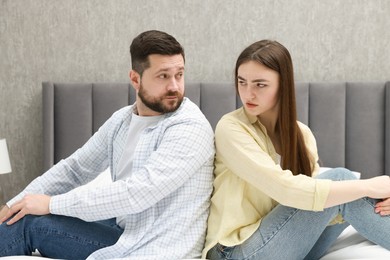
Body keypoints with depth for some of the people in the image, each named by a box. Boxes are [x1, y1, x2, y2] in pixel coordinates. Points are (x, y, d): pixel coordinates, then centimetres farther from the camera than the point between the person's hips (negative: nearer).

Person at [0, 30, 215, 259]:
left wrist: (52, 204, -19)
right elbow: (74, 168, 15)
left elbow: (137, 193, -27)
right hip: (123, 235, 7)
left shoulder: (191, 128, -20)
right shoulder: (122, 120, 6)